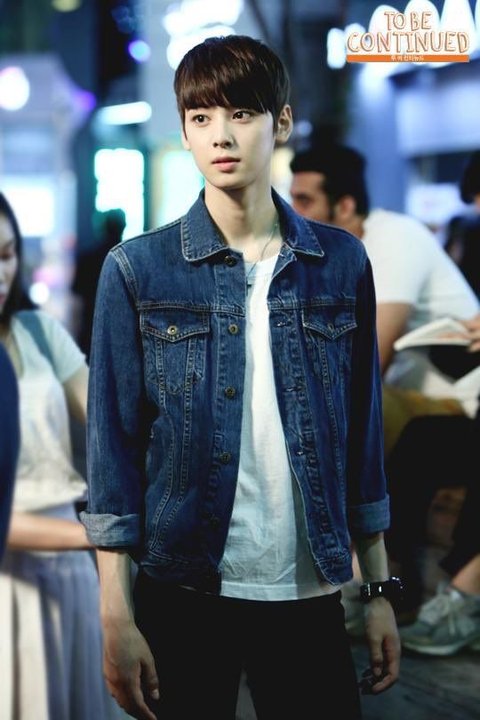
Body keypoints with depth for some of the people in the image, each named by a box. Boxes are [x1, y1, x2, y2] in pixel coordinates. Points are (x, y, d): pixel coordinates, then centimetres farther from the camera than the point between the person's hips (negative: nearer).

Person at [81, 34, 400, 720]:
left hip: (311, 592, 2)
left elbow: (362, 432, 7)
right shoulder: (137, 270, -3)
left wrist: (380, 590, 7)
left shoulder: (341, 263, 3)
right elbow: (114, 441, -3)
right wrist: (116, 617, -7)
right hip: (184, 595, -1)